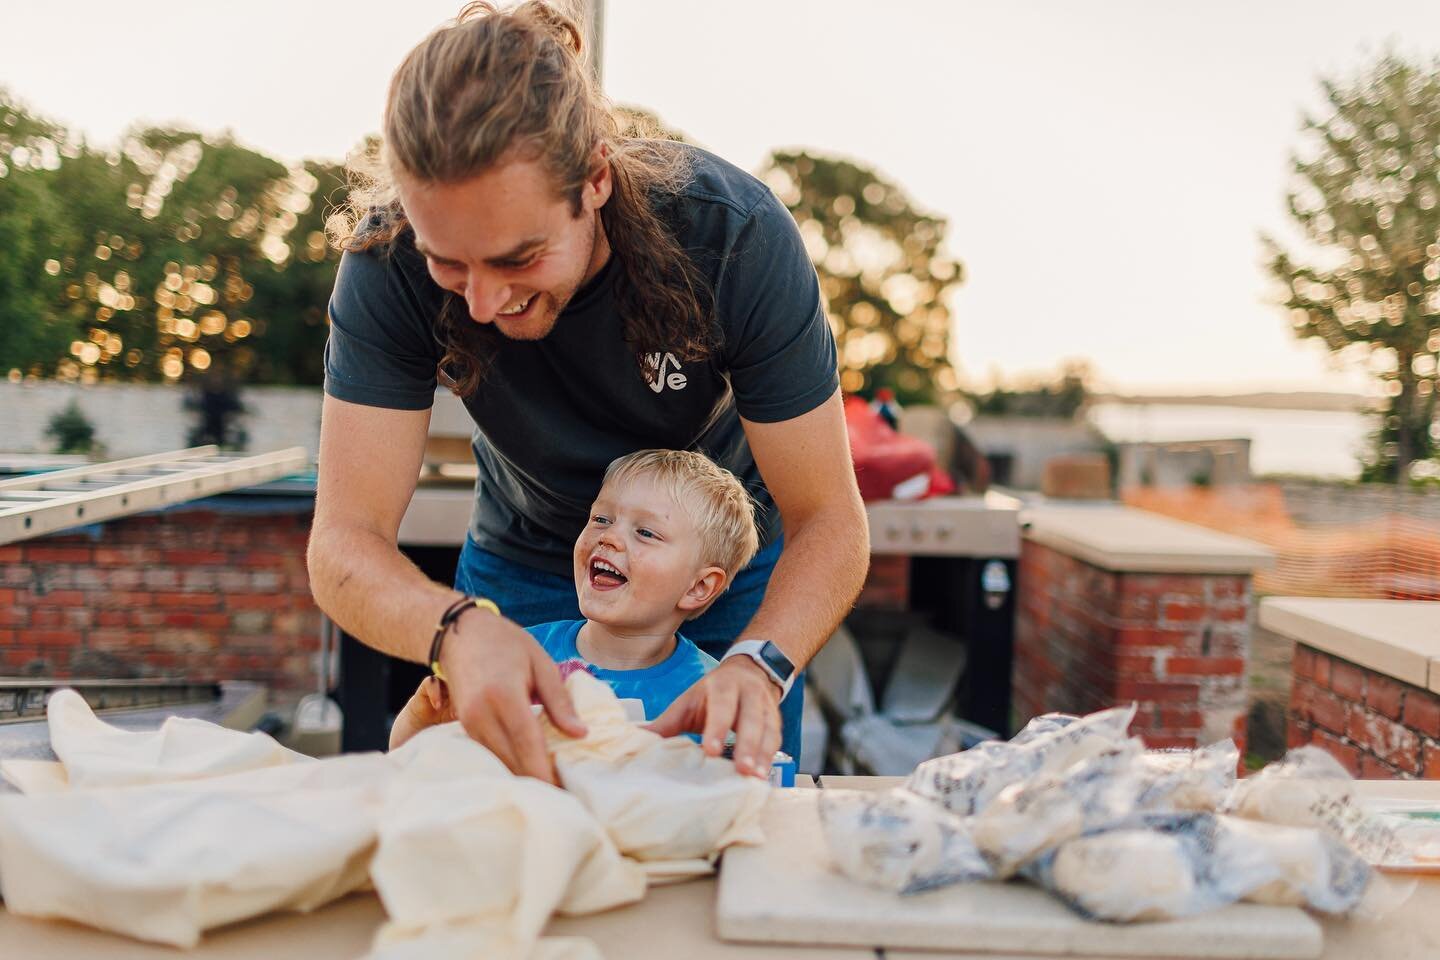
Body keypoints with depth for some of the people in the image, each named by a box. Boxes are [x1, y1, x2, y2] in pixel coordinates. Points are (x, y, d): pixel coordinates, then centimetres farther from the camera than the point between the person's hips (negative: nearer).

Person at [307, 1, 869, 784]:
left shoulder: (738, 236, -32)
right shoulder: (390, 262, -29)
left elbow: (828, 522, -29)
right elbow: (342, 542, -32)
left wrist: (757, 666, -49)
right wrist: (458, 629, -54)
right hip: (523, 566, 1)